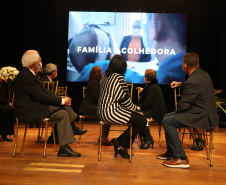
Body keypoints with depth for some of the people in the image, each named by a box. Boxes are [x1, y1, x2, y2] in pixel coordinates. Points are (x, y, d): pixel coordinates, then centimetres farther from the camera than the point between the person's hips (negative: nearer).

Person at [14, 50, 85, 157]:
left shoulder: (29, 74, 13)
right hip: (28, 111, -10)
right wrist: (62, 101, -17)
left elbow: (44, 91, 11)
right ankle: (72, 127, 1)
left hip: (34, 107, 10)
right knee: (63, 106, -18)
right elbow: (41, 96, -23)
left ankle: (64, 148, -4)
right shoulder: (25, 76, -19)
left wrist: (62, 99, -1)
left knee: (63, 113, -4)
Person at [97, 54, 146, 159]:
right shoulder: (118, 78, -16)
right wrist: (135, 108, 2)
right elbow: (124, 99, -16)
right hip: (112, 112, -10)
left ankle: (122, 146, 12)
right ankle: (120, 142, 2)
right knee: (142, 121, -7)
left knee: (137, 117, 16)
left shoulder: (106, 76, 13)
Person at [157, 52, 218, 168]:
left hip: (203, 117, -11)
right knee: (167, 116, 16)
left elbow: (183, 106, -19)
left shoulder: (193, 81, -24)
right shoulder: (203, 74, 7)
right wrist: (180, 84, 17)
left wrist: (177, 112, 2)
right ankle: (171, 152, 27)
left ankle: (181, 159, -14)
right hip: (205, 113, 11)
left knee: (167, 122, -17)